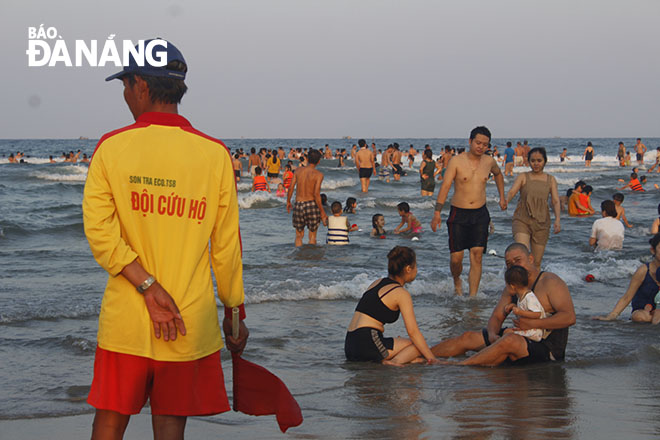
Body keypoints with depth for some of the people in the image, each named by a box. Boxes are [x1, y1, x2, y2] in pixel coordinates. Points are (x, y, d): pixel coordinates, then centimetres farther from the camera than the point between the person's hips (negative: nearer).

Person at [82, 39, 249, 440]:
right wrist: (234, 313, 10)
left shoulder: (111, 147, -3)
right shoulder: (215, 154, -3)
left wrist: (147, 286, -12)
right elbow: (227, 246, 0)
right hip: (192, 322, 0)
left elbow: (99, 231, -12)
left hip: (125, 318, 0)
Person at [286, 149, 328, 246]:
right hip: (312, 204, -3)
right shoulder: (318, 174, -9)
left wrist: (288, 202, 19)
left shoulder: (298, 170, 2)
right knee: (312, 236, 9)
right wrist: (322, 212, -11)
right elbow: (316, 194, -15)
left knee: (299, 236, 16)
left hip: (298, 205, 3)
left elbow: (291, 188, 2)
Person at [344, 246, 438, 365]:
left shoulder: (377, 283, 18)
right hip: (368, 344, -8)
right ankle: (394, 362, -16)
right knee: (420, 344, 5)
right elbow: (413, 332, -10)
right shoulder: (401, 293, -5)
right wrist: (432, 359, -7)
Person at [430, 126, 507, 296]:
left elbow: (498, 174, 30)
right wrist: (437, 212, -17)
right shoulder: (456, 161, -7)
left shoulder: (489, 161, 5)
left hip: (480, 214, 3)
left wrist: (502, 197, 26)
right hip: (458, 214, -2)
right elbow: (445, 187, -11)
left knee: (477, 256, -7)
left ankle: (472, 296, -4)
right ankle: (457, 281, 29)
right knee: (456, 258, -3)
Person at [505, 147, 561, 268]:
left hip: (541, 223, 2)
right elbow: (512, 191, -8)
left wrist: (557, 219, -12)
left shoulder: (550, 180, 11)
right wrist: (505, 201, -31)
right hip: (522, 220, -2)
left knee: (536, 262, 4)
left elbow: (555, 201, 5)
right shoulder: (523, 177, 6)